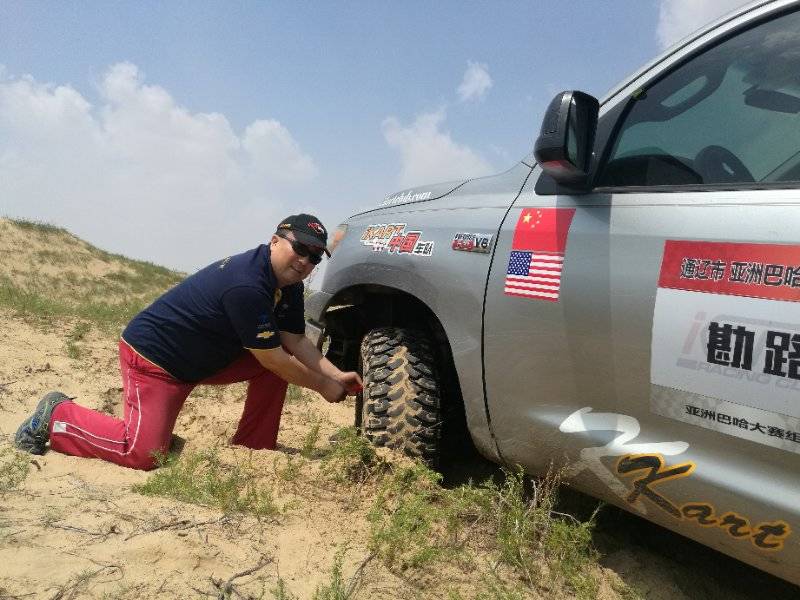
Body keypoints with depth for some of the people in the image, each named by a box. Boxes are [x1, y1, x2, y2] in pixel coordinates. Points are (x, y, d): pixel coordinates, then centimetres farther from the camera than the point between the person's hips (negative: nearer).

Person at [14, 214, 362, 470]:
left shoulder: (289, 286, -2)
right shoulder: (247, 286, -32)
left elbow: (296, 342, 0)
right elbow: (273, 359, -26)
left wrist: (336, 375, -12)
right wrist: (323, 387, -16)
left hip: (202, 358, 10)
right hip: (153, 356, -9)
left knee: (279, 363, -2)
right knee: (143, 454, -16)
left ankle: (251, 450, 6)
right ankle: (56, 415, 6)